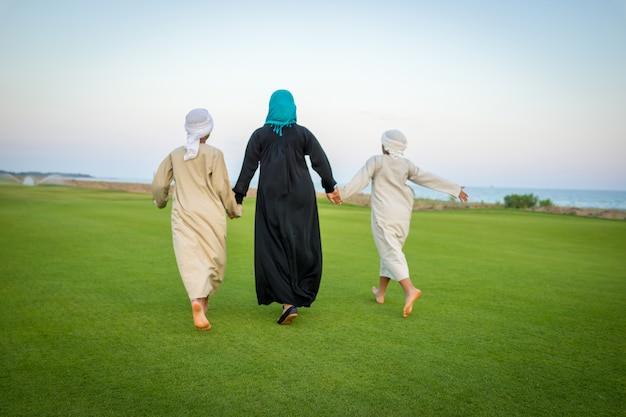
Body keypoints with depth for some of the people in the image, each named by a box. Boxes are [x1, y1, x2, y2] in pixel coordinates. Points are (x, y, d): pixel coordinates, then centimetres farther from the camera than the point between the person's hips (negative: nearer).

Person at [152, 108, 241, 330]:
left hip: (183, 215, 2)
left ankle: (197, 302, -25)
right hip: (210, 215, -2)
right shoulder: (214, 154, -4)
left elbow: (158, 184, 6)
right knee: (213, 260, 16)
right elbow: (221, 187, -7)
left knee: (191, 262, -3)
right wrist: (233, 209, 10)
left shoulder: (175, 154, 6)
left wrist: (160, 201, 28)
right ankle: (203, 299, 26)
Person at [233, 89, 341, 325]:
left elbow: (248, 168, -4)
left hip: (271, 199, -1)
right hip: (301, 198, 1)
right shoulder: (303, 133, 2)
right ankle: (301, 295, 23)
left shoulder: (260, 135, 0)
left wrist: (238, 197, 0)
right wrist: (330, 188, 10)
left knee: (274, 249, 2)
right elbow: (321, 162, 0)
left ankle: (287, 302, -9)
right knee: (302, 247, 14)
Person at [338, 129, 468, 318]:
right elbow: (429, 179, 11)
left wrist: (342, 194, -10)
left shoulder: (375, 161, -2)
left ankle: (410, 289, -31)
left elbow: (360, 181, -11)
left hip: (384, 215, -5)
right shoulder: (406, 164, 9)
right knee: (391, 251, 16)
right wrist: (455, 189, 17)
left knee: (391, 253, -10)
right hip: (403, 215, 5)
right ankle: (380, 293, 26)